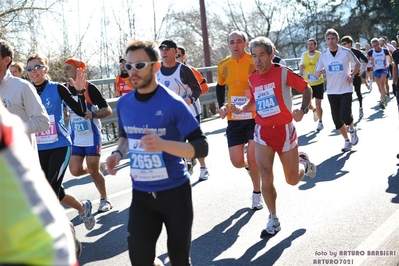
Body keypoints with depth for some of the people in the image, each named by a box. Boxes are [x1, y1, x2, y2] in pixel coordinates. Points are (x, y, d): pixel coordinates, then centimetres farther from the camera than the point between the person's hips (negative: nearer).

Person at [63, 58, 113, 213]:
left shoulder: (89, 88, -14)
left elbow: (108, 110, -13)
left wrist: (93, 114, -29)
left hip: (92, 136, -5)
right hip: (75, 138, 5)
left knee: (93, 170, -1)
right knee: (75, 170, -3)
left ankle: (104, 200, 20)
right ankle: (100, 167, 28)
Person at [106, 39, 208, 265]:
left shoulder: (173, 104, -16)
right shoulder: (124, 104, 0)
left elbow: (201, 147, -17)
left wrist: (163, 145, -32)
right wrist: (118, 153, -2)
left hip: (174, 191, -3)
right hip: (141, 193, 4)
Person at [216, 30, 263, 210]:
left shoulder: (255, 62, -10)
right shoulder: (223, 65, 2)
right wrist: (222, 105, 5)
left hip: (255, 117, -3)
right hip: (234, 119, 3)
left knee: (252, 158, -5)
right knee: (237, 161, 1)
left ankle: (257, 193, 18)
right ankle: (249, 165, 39)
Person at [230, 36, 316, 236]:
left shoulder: (283, 72, -12)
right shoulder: (252, 79, 2)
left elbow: (306, 88, -2)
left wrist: (303, 110, -17)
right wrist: (242, 108, -2)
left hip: (284, 130, -3)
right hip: (263, 132, 3)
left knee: (292, 180, 9)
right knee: (266, 178, -8)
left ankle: (303, 163, 45)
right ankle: (273, 220, 10)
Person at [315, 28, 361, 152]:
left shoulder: (346, 52, -8)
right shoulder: (323, 55, -1)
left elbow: (357, 64, 8)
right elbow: (317, 73, 3)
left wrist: (352, 75, -9)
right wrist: (319, 72, -21)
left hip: (345, 89, -3)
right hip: (332, 91, 3)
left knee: (345, 116, -15)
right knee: (337, 119, 4)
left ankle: (352, 130, 19)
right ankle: (347, 141, 24)